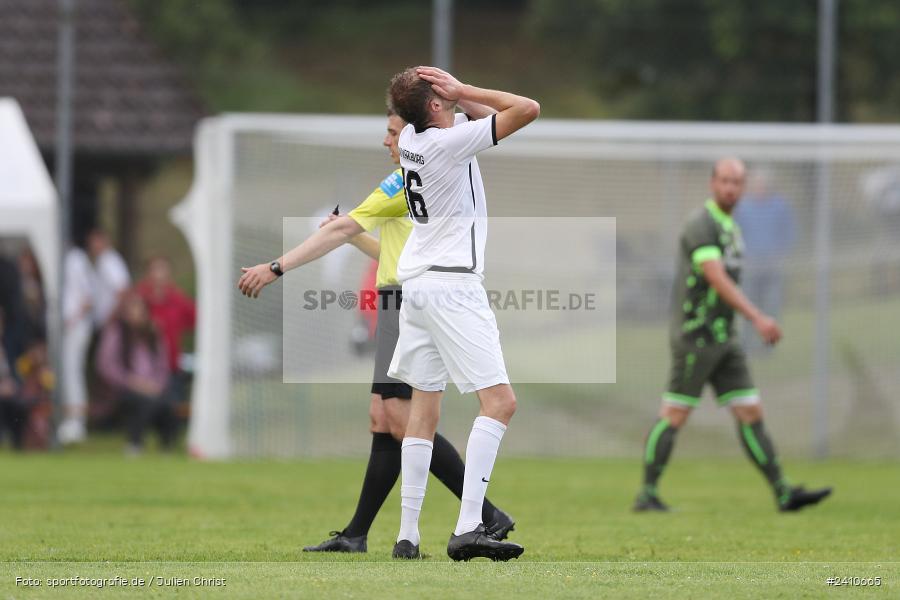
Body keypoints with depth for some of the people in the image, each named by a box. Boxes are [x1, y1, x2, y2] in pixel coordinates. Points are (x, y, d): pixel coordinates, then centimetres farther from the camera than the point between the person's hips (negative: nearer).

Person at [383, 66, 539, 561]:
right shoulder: (450, 142, -16)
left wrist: (458, 97, 1)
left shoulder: (410, 137, 8)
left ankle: (407, 534, 9)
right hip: (452, 286, -9)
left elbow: (487, 114, 21)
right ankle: (467, 530, -23)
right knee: (500, 402, -11)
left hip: (415, 280, 9)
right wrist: (462, 91, -10)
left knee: (424, 408, 12)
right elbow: (527, 109, -18)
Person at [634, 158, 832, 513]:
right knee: (674, 416, -4)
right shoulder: (701, 224, -13)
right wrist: (757, 318, -31)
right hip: (695, 337, -9)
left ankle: (783, 493, 1)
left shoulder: (730, 227, 16)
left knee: (751, 413, 3)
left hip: (722, 338, 9)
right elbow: (717, 279, -24)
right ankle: (647, 494, 3)